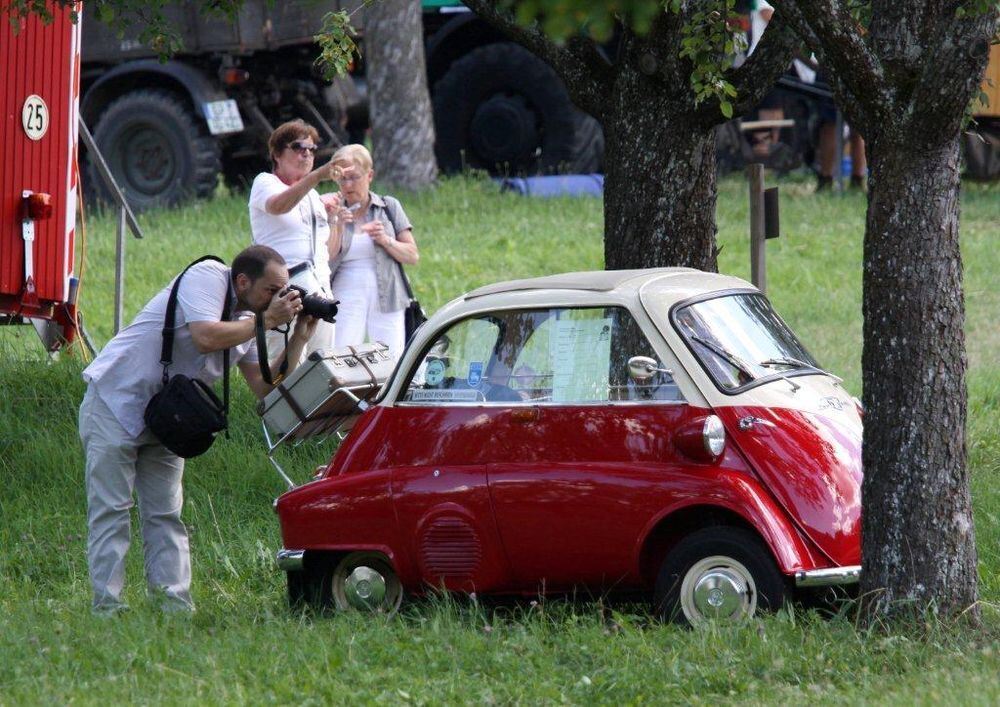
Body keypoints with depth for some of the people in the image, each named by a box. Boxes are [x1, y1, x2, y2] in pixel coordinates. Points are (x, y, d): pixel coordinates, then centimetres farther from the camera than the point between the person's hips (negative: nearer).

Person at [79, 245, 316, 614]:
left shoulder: (248, 320, 8)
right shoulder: (207, 276, -15)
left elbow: (265, 387, 5)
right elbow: (206, 338, -30)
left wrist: (299, 338, -4)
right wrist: (267, 320, -19)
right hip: (116, 400, -8)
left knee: (166, 515, 3)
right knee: (110, 511, -8)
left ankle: (177, 608, 0)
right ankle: (107, 608, -11)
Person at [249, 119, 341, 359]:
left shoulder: (313, 196, 24)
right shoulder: (265, 183, 3)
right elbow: (278, 206, -23)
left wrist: (335, 220, 15)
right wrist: (317, 176, -34)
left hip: (320, 289, 7)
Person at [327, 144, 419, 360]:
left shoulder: (389, 208, 10)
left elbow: (413, 256, 7)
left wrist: (386, 241, -9)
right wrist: (337, 227, -13)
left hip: (386, 300, 1)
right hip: (345, 300, -1)